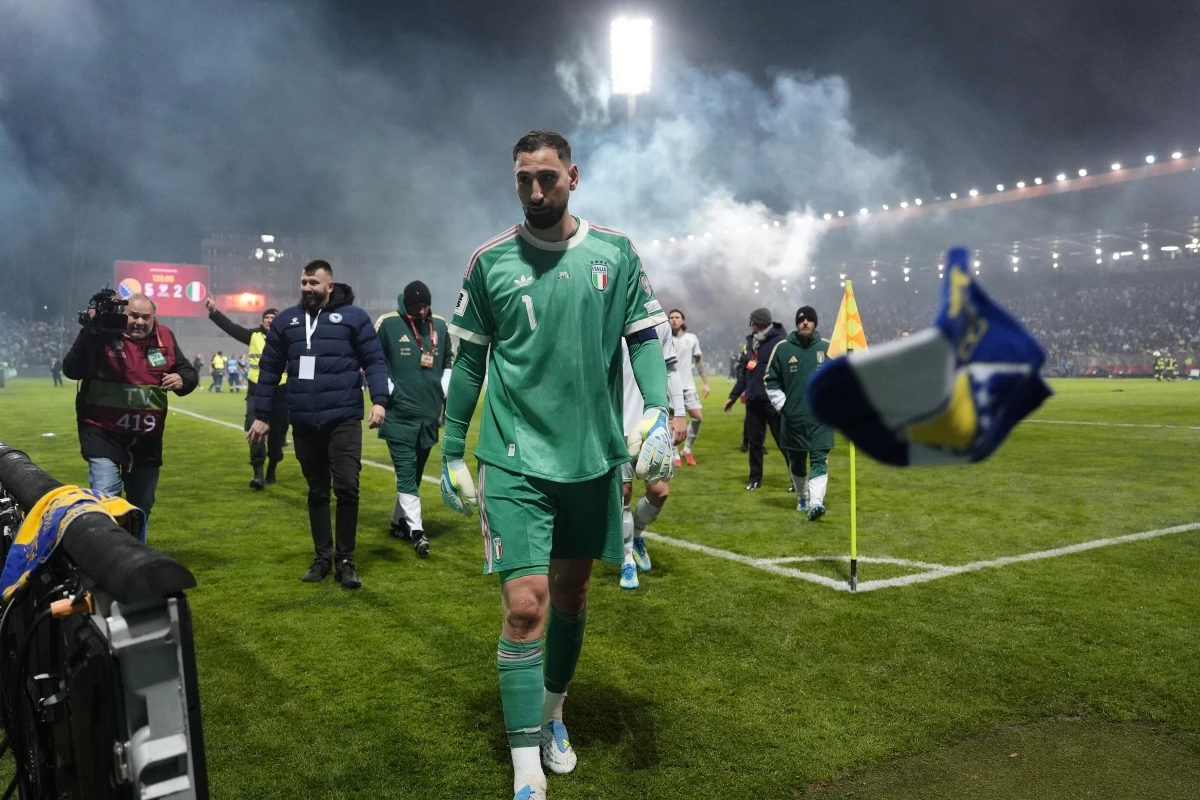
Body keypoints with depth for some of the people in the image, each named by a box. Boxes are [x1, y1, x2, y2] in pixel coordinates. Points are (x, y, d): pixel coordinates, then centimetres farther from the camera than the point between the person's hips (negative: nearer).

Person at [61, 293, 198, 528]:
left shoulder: (164, 338, 1)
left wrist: (181, 380, -16)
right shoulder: (104, 334, -12)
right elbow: (71, 371, -23)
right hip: (103, 433, -5)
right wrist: (90, 331, -32)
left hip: (147, 437, 5)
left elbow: (189, 372, 8)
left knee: (142, 505, 18)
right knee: (105, 498, -19)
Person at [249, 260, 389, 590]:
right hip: (304, 423, 4)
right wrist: (262, 415, 12)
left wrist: (379, 400, -15)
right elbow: (269, 369, 15)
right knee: (317, 492, 12)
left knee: (347, 487, -7)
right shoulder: (285, 321, 11)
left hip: (343, 420, -3)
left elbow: (374, 361, 0)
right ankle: (323, 556, 23)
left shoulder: (353, 316, 1)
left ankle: (345, 559, 8)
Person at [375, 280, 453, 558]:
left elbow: (447, 364, 18)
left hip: (429, 414, 5)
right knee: (406, 472, -9)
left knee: (414, 472, 13)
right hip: (399, 414, -5)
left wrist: (445, 395, 10)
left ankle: (399, 521, 27)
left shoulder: (440, 325, 8)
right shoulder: (388, 323, -5)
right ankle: (416, 530, -11)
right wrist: (386, 393, -10)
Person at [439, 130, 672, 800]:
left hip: (594, 455, 3)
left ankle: (552, 712, 41)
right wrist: (453, 453, 5)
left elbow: (645, 337, 4)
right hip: (515, 460, -2)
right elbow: (470, 360, 4)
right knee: (525, 606, -9)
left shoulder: (615, 252, 2)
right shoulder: (490, 260, -1)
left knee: (572, 591, 16)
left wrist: (657, 411, -13)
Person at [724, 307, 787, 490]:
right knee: (754, 441, 12)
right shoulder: (751, 342, 14)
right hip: (753, 401, 7)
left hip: (773, 401, -7)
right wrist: (733, 396, 20)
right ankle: (755, 478, 22)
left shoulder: (780, 342, -11)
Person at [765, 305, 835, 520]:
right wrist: (782, 405, -1)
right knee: (796, 461, 11)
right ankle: (802, 497, 31)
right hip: (792, 418, 1)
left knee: (819, 459, -11)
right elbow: (771, 381, 6)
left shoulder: (828, 348, 1)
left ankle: (815, 502, -18)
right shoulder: (782, 348, 0)